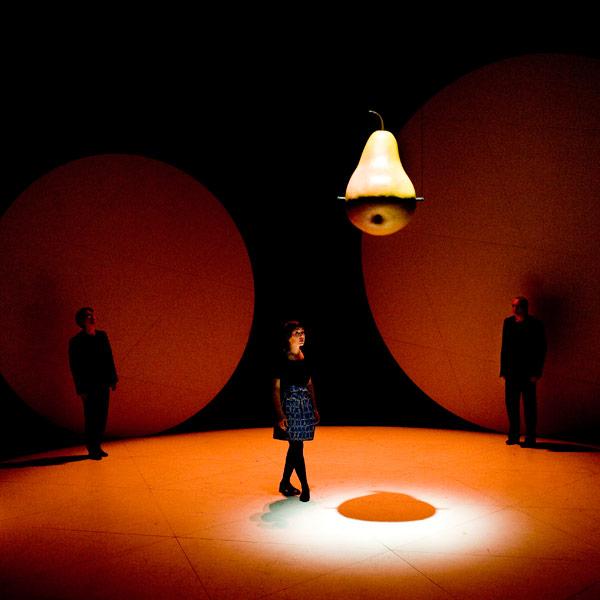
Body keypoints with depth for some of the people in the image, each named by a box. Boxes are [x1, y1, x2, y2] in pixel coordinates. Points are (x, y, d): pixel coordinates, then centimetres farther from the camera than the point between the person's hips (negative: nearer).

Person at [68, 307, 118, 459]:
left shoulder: (102, 336, 6)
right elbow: (74, 367, -8)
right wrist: (81, 389, -11)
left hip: (103, 384, 5)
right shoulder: (76, 341, -9)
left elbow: (109, 359, 10)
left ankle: (97, 446, 24)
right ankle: (92, 449, 16)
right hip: (89, 386, -5)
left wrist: (113, 379, 8)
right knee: (91, 418, 3)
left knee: (102, 417, 11)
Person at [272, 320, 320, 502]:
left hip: (305, 405, 7)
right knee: (297, 447, -4)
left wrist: (315, 408, 12)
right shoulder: (282, 359, -10)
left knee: (294, 447, 12)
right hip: (290, 405, -6)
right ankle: (305, 487, 6)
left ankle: (285, 483, 25)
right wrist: (280, 414, -17)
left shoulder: (305, 358, 9)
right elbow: (276, 389, -11)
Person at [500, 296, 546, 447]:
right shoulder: (508, 322, 7)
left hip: (528, 372, -4)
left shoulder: (535, 324, -6)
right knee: (511, 403, 8)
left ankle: (530, 437, 13)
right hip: (512, 372, 4)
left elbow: (541, 349, -5)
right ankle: (514, 435, 21)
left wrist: (536, 372, -10)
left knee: (529, 404, 3)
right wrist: (503, 370, 7)